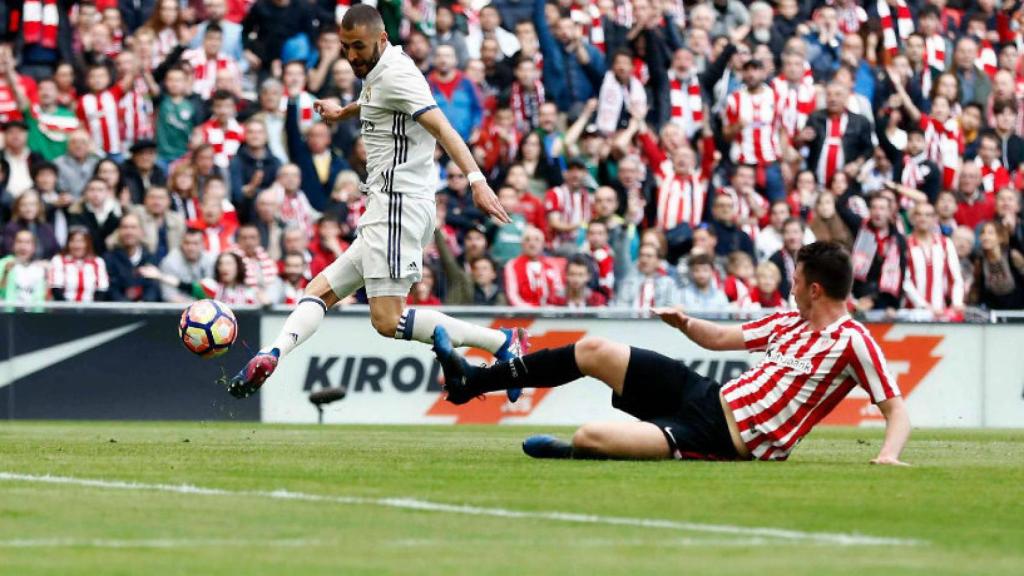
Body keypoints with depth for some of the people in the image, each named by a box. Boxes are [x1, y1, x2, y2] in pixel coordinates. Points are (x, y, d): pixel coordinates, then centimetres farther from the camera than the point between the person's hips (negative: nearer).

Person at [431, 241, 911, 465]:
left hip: (723, 439, -9)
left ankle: (563, 453, 14)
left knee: (589, 438, -25)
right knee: (593, 350, 10)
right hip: (708, 394, 9)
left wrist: (888, 455, -36)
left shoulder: (854, 342, -15)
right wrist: (685, 323, 5)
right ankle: (470, 381, 22)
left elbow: (897, 411, -17)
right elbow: (720, 338, 24)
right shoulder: (789, 322, 11)